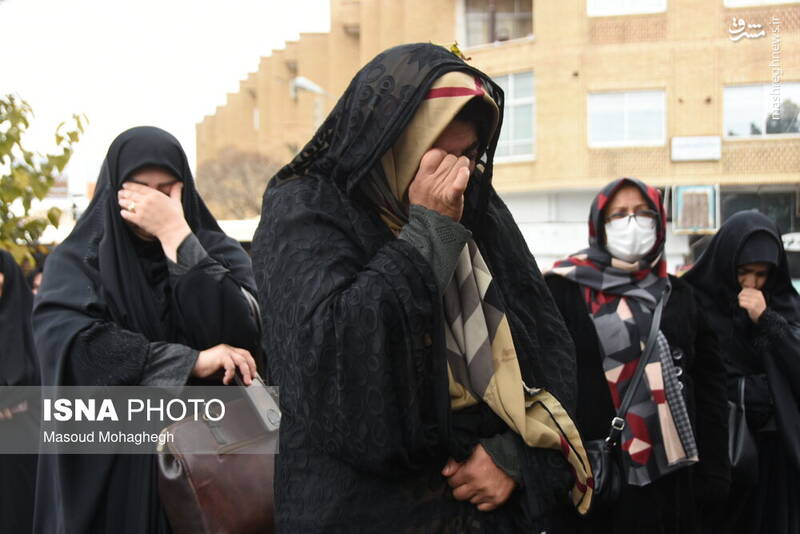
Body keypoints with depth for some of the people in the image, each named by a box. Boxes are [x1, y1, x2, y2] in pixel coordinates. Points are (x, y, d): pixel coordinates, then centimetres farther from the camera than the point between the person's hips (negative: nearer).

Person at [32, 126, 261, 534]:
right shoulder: (77, 261, -1)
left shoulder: (219, 253, 5)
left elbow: (239, 332, -14)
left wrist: (175, 235, -15)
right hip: (109, 466, -1)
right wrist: (192, 362, -19)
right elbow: (67, 344, -20)